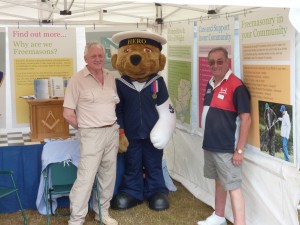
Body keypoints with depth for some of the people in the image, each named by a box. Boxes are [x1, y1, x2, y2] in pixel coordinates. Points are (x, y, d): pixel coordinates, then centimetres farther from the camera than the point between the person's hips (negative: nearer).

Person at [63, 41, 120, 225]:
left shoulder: (111, 78, 8)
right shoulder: (78, 80, -9)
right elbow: (68, 113, -9)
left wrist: (112, 126, 10)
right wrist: (86, 128, -1)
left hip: (112, 132, 6)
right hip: (92, 135, -6)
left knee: (108, 175, 13)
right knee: (86, 178, -7)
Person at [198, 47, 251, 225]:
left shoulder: (236, 86, -17)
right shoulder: (210, 84, 8)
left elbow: (246, 119, -19)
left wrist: (240, 150, -19)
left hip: (226, 147, -8)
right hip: (210, 145, 8)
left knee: (233, 187, -4)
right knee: (219, 181, 21)